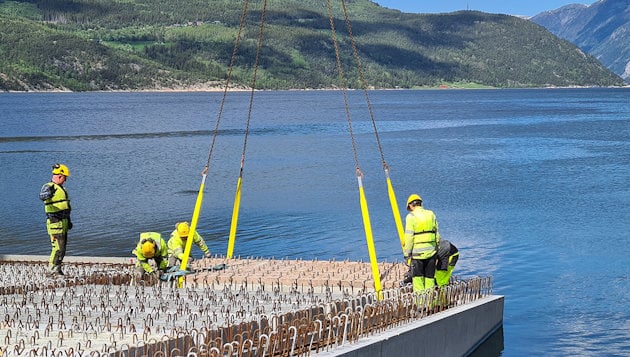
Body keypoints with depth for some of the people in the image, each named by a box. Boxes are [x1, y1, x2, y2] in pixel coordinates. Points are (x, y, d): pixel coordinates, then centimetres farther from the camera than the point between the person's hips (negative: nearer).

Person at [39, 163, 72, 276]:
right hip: (55, 223, -9)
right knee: (58, 247, -12)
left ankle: (57, 269, 18)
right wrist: (49, 193, -56)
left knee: (62, 247, 11)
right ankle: (52, 268, -5)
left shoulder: (61, 188, 19)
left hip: (63, 222, 9)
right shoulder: (48, 186, -11)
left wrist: (68, 221, 28)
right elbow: (42, 196, -34)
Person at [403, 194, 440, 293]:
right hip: (431, 250, 4)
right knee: (430, 276, 11)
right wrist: (436, 247, 18)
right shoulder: (431, 214, 7)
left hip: (417, 251, -4)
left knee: (417, 276, 4)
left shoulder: (411, 216, -8)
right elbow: (437, 233, 10)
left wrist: (407, 252, -5)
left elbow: (409, 237, -10)